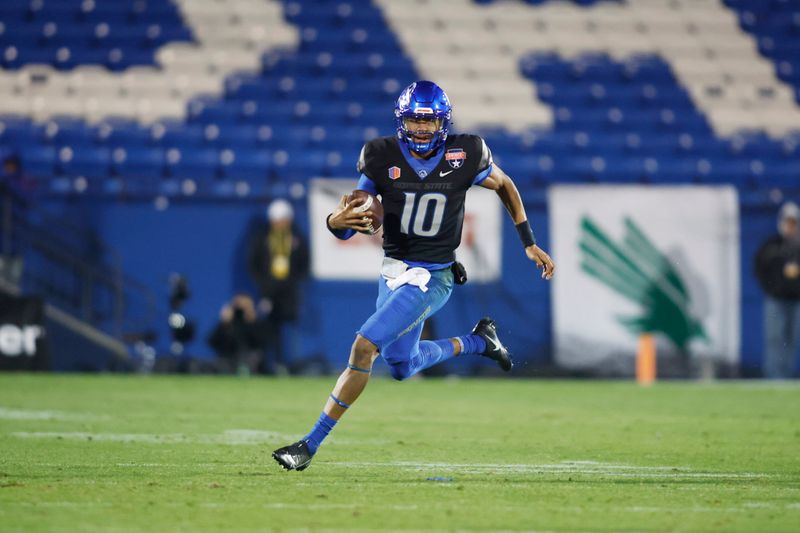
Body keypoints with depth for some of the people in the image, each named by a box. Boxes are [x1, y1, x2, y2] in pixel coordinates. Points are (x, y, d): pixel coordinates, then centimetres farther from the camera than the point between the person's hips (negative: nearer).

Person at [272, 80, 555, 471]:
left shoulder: (464, 156, -12)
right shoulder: (382, 157, -8)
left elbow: (505, 186, 9)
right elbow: (350, 225, -5)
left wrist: (529, 243, 7)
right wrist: (335, 221, -30)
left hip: (432, 277, -5)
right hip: (394, 270, 5)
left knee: (364, 348, -17)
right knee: (401, 366, 20)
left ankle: (311, 445, -10)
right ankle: (477, 342, 44)